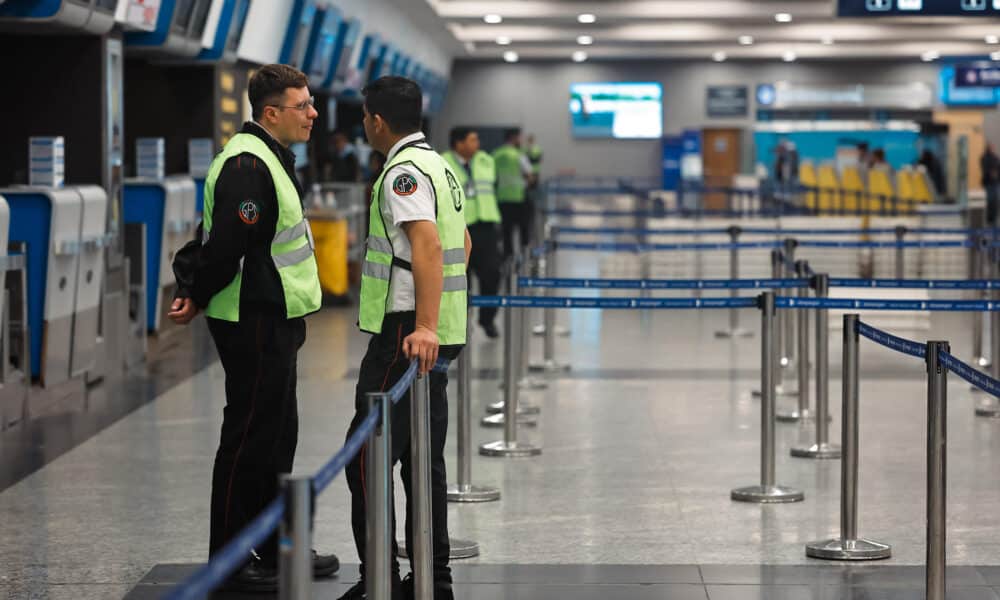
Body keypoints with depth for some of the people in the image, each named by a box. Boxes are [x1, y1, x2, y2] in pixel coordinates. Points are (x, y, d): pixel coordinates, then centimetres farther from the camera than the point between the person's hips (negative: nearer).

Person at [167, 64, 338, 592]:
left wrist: (192, 286, 8)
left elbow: (213, 235, 18)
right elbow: (226, 246, -24)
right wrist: (198, 299, -11)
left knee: (277, 436, 17)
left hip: (274, 321, 11)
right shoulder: (248, 166, -21)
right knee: (248, 439, -3)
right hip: (254, 324, -11)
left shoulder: (269, 159, 15)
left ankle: (276, 548, 28)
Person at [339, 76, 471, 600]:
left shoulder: (403, 172, -14)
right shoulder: (439, 166, 17)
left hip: (406, 334, -10)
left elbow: (428, 244, -27)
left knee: (367, 457, -7)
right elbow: (462, 241, 29)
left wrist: (424, 326, -34)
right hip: (437, 336, 10)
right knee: (423, 458, 13)